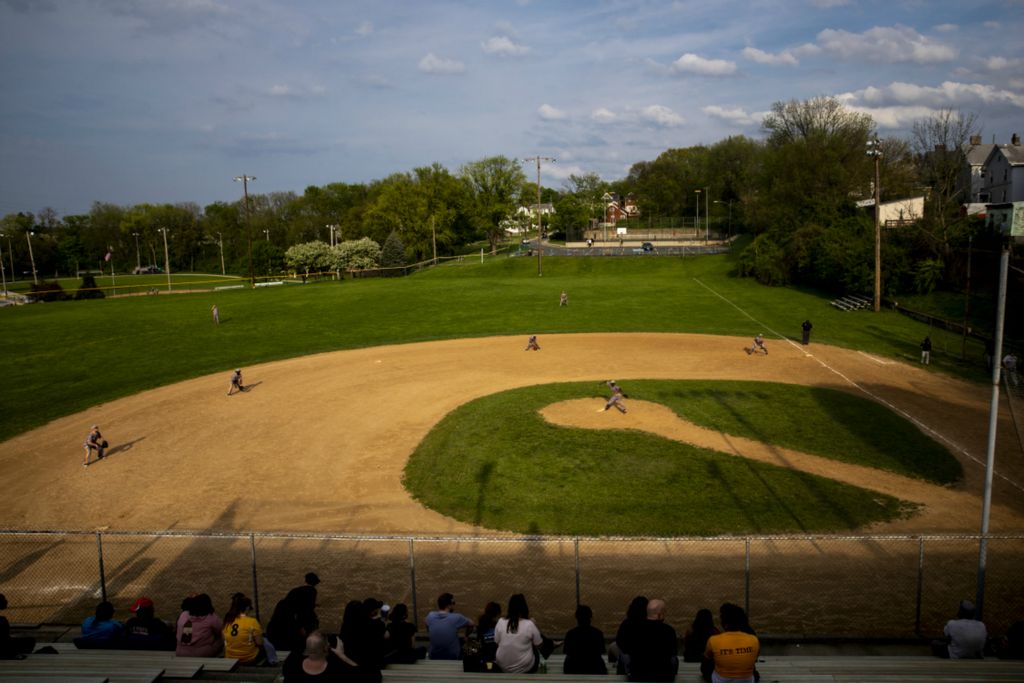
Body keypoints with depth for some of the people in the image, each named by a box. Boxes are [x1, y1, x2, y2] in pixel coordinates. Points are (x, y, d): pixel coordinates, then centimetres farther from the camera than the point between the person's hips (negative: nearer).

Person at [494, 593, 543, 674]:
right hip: (523, 668, -3)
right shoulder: (529, 624, -18)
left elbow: (497, 642, 2)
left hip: (502, 666, 3)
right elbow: (538, 645, -4)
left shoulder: (500, 622, -10)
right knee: (536, 653, 28)